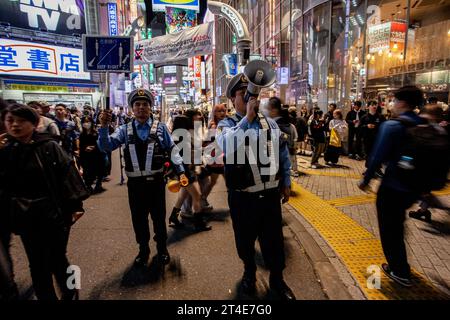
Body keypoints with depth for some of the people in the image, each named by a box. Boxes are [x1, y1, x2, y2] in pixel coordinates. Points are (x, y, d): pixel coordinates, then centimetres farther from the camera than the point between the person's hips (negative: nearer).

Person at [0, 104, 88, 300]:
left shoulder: (49, 146, -5)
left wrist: (75, 204, -15)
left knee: (57, 259, 9)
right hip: (26, 217, 3)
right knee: (37, 264, 14)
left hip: (54, 213, -2)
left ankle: (69, 294, 33)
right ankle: (46, 297, 34)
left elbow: (67, 174, -9)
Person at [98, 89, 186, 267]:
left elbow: (172, 150, 2)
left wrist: (181, 170, -4)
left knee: (159, 217, 13)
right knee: (139, 218, 13)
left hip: (156, 181, -1)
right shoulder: (125, 130, 3)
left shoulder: (160, 128, -1)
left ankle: (162, 248, 35)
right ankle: (143, 250, 34)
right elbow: (105, 147, -5)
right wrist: (104, 127, -19)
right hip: (135, 183, 1)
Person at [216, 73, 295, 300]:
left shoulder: (270, 123, 4)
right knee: (246, 240, 17)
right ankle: (249, 272, 46)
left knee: (274, 241, 14)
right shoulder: (227, 124, -7)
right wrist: (248, 118, -30)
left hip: (271, 194, 3)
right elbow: (228, 146, -31)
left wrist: (286, 183, 13)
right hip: (242, 198, -2)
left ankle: (277, 279, 39)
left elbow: (283, 153, 12)